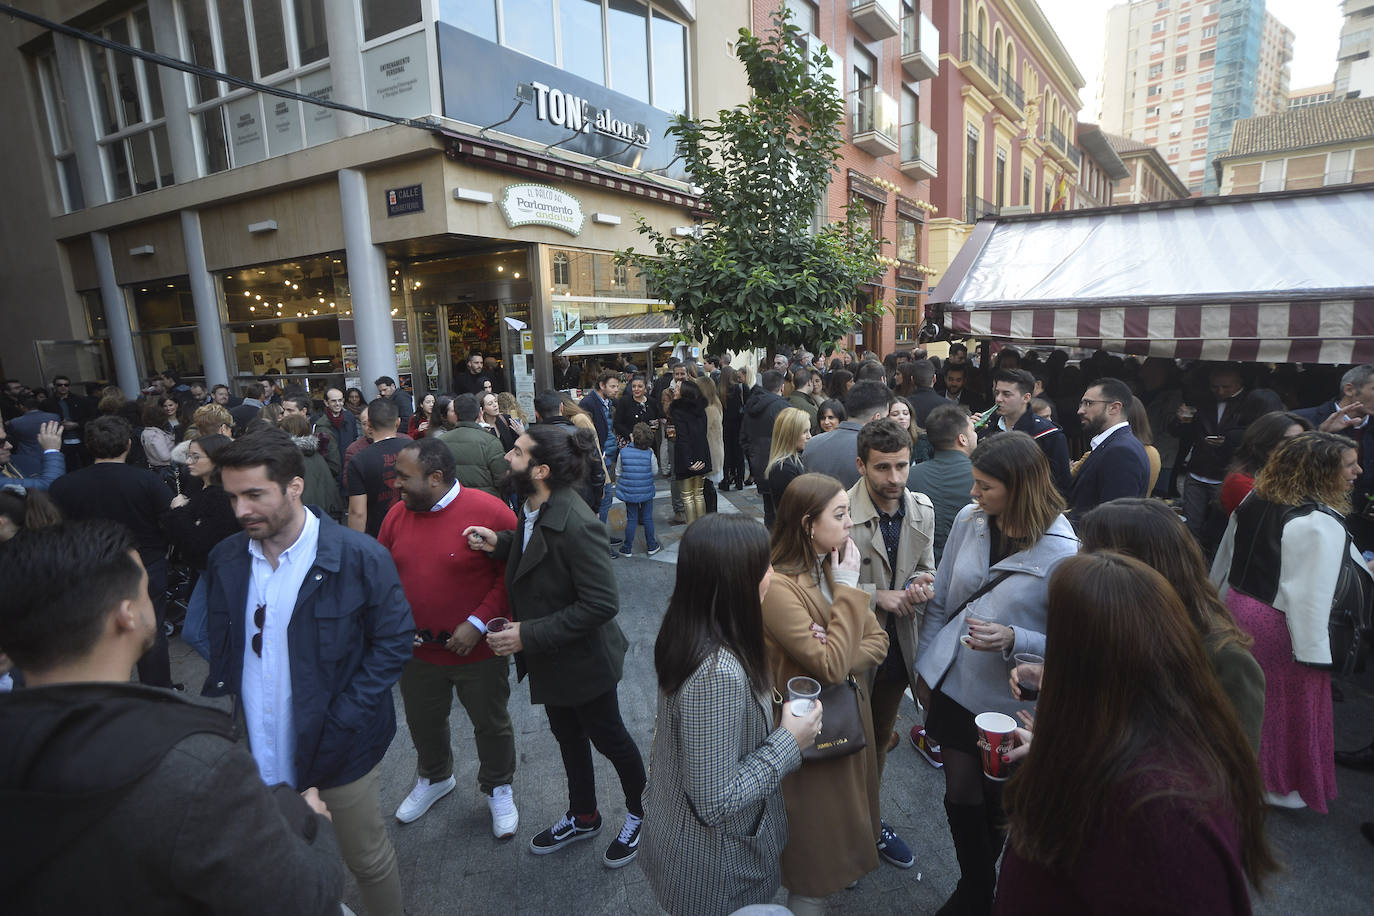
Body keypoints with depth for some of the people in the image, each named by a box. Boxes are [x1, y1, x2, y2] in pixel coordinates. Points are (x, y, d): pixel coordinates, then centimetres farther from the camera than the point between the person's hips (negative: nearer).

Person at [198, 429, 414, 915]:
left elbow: (394, 639, -12)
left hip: (337, 745, -4)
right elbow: (221, 650, 8)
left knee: (367, 858, 14)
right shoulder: (224, 559, -1)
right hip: (258, 748, 4)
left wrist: (341, 720, -16)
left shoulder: (359, 557, -16)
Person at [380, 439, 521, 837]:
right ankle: (434, 778, 53)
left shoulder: (489, 511, -20)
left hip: (479, 650, -4)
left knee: (491, 724, 14)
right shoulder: (398, 515, -3)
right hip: (417, 649, 5)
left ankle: (498, 788, 41)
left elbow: (513, 574, -18)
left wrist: (478, 623, -22)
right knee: (423, 722, 24)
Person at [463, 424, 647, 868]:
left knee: (608, 738, 15)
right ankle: (582, 818, 50)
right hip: (549, 658, 8)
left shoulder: (577, 525, -32)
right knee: (568, 736, 26)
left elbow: (601, 603, -31)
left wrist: (529, 633, -28)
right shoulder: (535, 510, -6)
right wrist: (500, 544, -8)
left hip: (583, 661, -8)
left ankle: (639, 814, 43)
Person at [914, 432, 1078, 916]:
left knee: (995, 799, 17)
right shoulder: (968, 521, -6)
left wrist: (1013, 639, -29)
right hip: (952, 683, 4)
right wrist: (925, 667, 6)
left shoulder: (1062, 552, -19)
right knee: (961, 793, 16)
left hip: (1007, 698, -3)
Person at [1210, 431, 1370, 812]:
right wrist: (1314, 653, -15)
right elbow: (1310, 597, -24)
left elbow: (1224, 561, 11)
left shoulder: (1253, 502, 0)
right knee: (1286, 706, 14)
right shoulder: (1320, 525, -23)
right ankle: (1275, 784, 32)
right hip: (1277, 627, -7)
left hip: (1235, 608, 7)